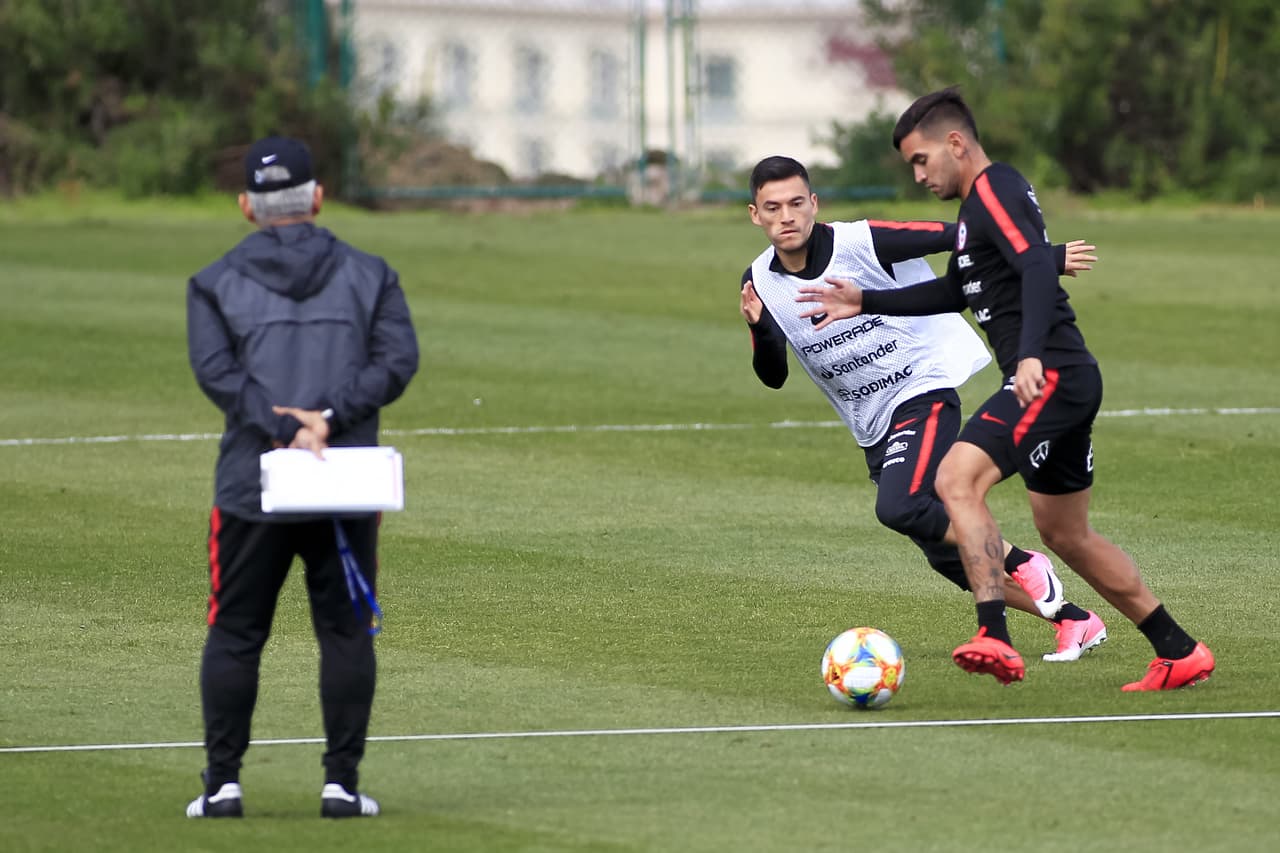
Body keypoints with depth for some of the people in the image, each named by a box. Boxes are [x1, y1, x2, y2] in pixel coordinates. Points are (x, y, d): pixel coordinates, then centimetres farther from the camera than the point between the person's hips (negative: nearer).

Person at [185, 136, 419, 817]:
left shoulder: (214, 283, 6)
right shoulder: (369, 275, 9)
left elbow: (216, 370, -8)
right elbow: (397, 358, -3)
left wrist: (285, 431, -14)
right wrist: (328, 420, -11)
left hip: (250, 487, 0)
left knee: (234, 635, 7)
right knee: (346, 632, 6)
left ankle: (223, 782, 5)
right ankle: (342, 781, 2)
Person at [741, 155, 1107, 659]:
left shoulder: (860, 243, -17)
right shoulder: (760, 282, -2)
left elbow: (956, 238, -14)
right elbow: (773, 376, 3)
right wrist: (757, 328, -18)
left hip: (923, 390, -6)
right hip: (873, 428, 6)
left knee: (898, 508, -30)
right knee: (948, 557, 6)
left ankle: (1022, 565, -10)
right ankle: (1074, 621, 20)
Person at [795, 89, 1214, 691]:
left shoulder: (996, 190, -10)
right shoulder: (976, 205, 22)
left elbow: (1037, 267, -25)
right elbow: (953, 293, 35)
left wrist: (1032, 355, -37)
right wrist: (866, 302, 31)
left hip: (1050, 376, -11)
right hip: (1064, 380, 11)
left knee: (957, 479, -23)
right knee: (1065, 534, 18)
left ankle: (995, 638, -34)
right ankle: (1179, 653, 25)